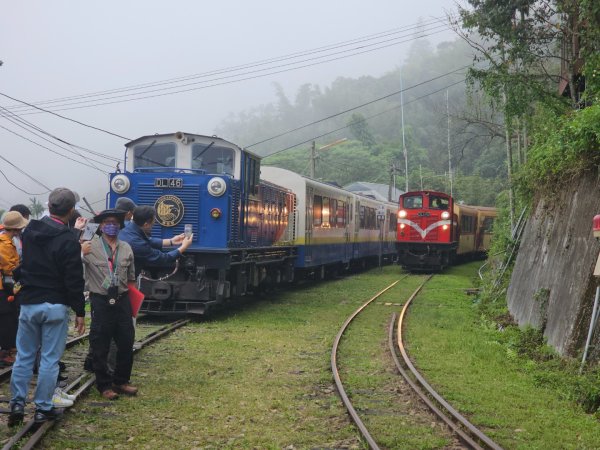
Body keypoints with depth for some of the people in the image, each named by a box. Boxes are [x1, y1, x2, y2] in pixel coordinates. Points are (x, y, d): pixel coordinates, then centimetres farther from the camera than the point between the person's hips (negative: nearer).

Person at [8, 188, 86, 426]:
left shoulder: (29, 231, 4)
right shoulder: (69, 241, -14)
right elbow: (74, 281, -14)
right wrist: (80, 312, -7)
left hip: (28, 304, 5)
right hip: (55, 307, -5)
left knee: (24, 356, 13)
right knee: (50, 359, 3)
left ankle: (17, 404, 10)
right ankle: (43, 408, 7)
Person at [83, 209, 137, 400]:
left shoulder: (126, 248, 10)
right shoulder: (90, 247, -4)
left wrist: (132, 301, 15)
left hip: (122, 300, 4)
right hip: (101, 301, -4)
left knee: (126, 343, 9)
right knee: (100, 346, 3)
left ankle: (121, 381, 25)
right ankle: (104, 385, 16)